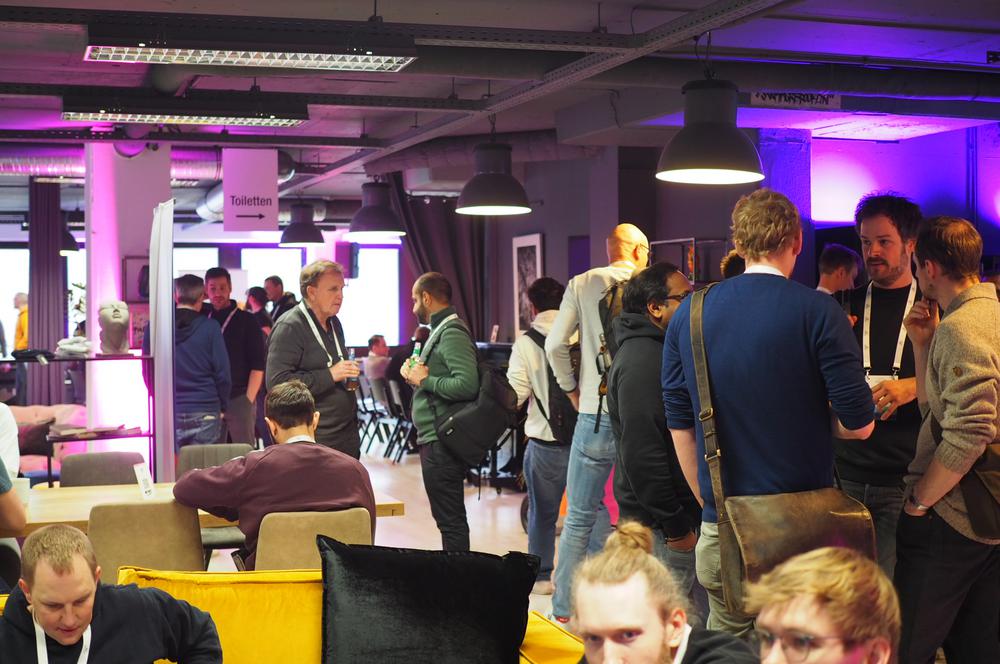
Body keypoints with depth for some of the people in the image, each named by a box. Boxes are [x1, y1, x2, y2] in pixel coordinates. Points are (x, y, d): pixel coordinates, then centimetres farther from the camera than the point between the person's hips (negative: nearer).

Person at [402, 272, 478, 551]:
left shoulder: (452, 333, -14)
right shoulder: (440, 331, 19)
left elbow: (467, 384, -27)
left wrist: (425, 380, -16)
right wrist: (414, 375, 6)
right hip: (435, 440, 11)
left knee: (450, 520, -6)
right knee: (449, 519, 16)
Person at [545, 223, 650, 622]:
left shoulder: (582, 285, 3)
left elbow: (555, 344, -1)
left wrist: (571, 389, 12)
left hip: (596, 414, 0)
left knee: (581, 517, 7)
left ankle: (565, 606, 11)